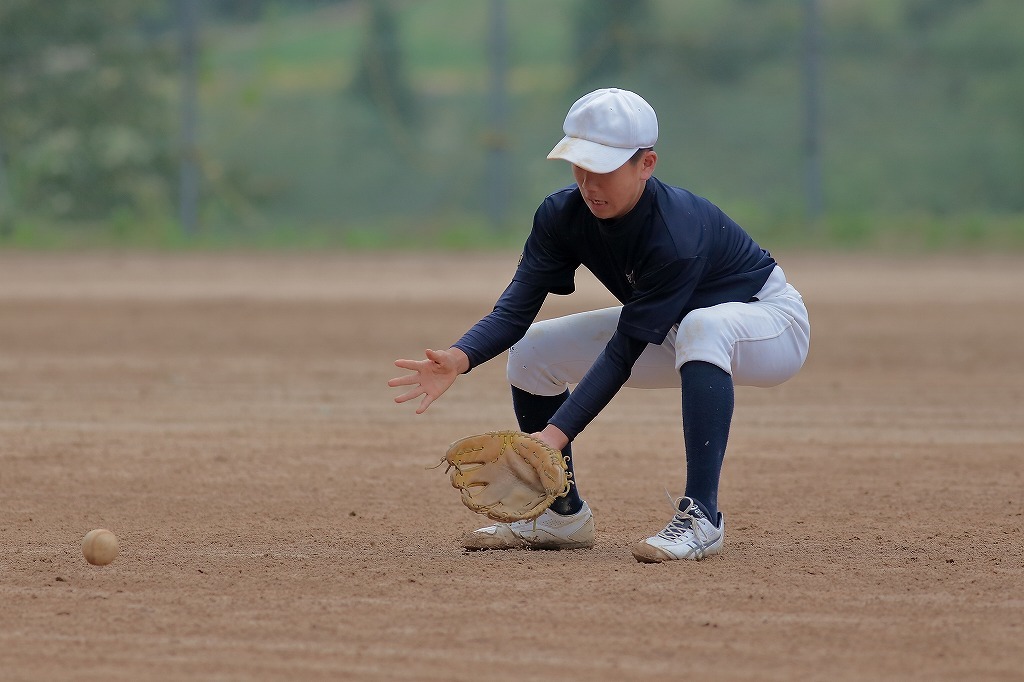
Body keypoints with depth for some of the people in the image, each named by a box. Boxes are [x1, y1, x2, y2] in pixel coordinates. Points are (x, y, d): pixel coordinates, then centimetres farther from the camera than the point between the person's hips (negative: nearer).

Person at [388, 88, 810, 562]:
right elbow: (516, 309, -20)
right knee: (532, 351, -2)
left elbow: (623, 353, -35)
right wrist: (459, 359, -41)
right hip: (670, 333, 8)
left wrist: (558, 433, -41)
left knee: (702, 327, -42)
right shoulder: (563, 216, -16)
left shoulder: (677, 235, -37)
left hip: (769, 322, -8)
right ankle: (562, 516, 16)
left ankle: (701, 519, -38)